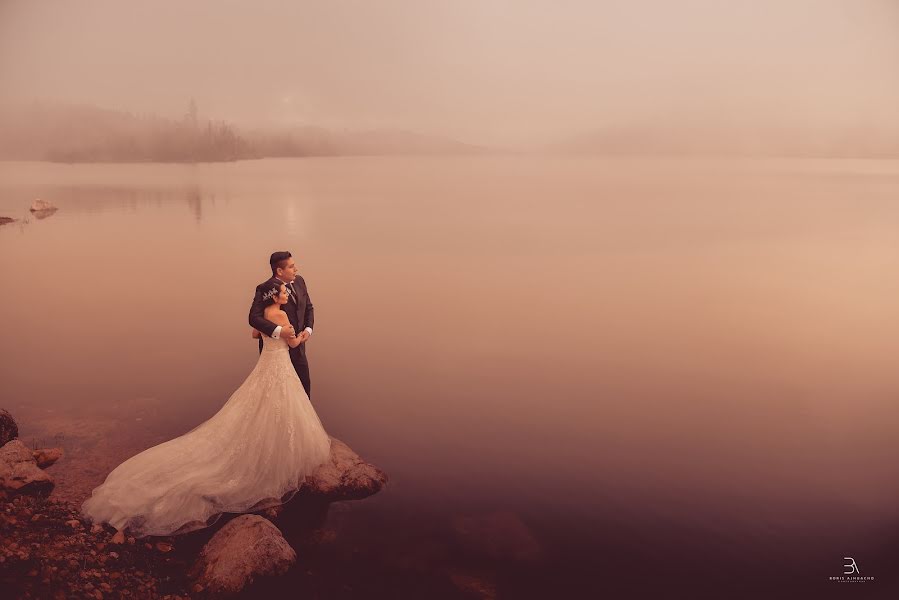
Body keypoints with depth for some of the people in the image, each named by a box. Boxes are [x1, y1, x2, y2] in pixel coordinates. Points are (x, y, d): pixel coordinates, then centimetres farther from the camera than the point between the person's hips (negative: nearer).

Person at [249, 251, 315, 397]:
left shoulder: (299, 281, 1)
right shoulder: (265, 289, -19)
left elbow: (308, 307, 11)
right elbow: (254, 318, -26)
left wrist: (308, 329, -4)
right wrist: (278, 330, -35)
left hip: (297, 346, 6)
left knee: (304, 386, 14)